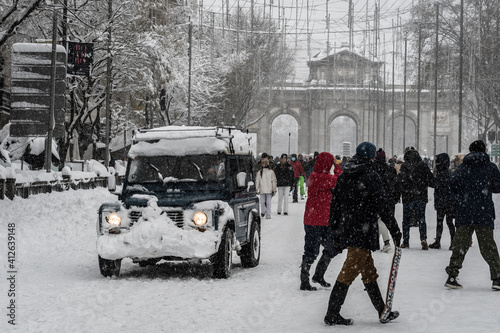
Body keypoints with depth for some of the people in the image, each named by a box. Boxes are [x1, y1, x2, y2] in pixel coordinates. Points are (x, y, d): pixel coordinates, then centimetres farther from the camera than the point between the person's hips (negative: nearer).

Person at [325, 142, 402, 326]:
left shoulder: (343, 177, 10)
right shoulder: (370, 176, -12)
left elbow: (334, 207, 14)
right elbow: (383, 207, -14)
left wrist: (336, 234, 21)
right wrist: (395, 231, -7)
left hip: (346, 232, 8)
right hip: (363, 234, -8)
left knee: (369, 272, 16)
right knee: (348, 273, -5)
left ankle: (383, 311, 23)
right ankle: (332, 314, -3)